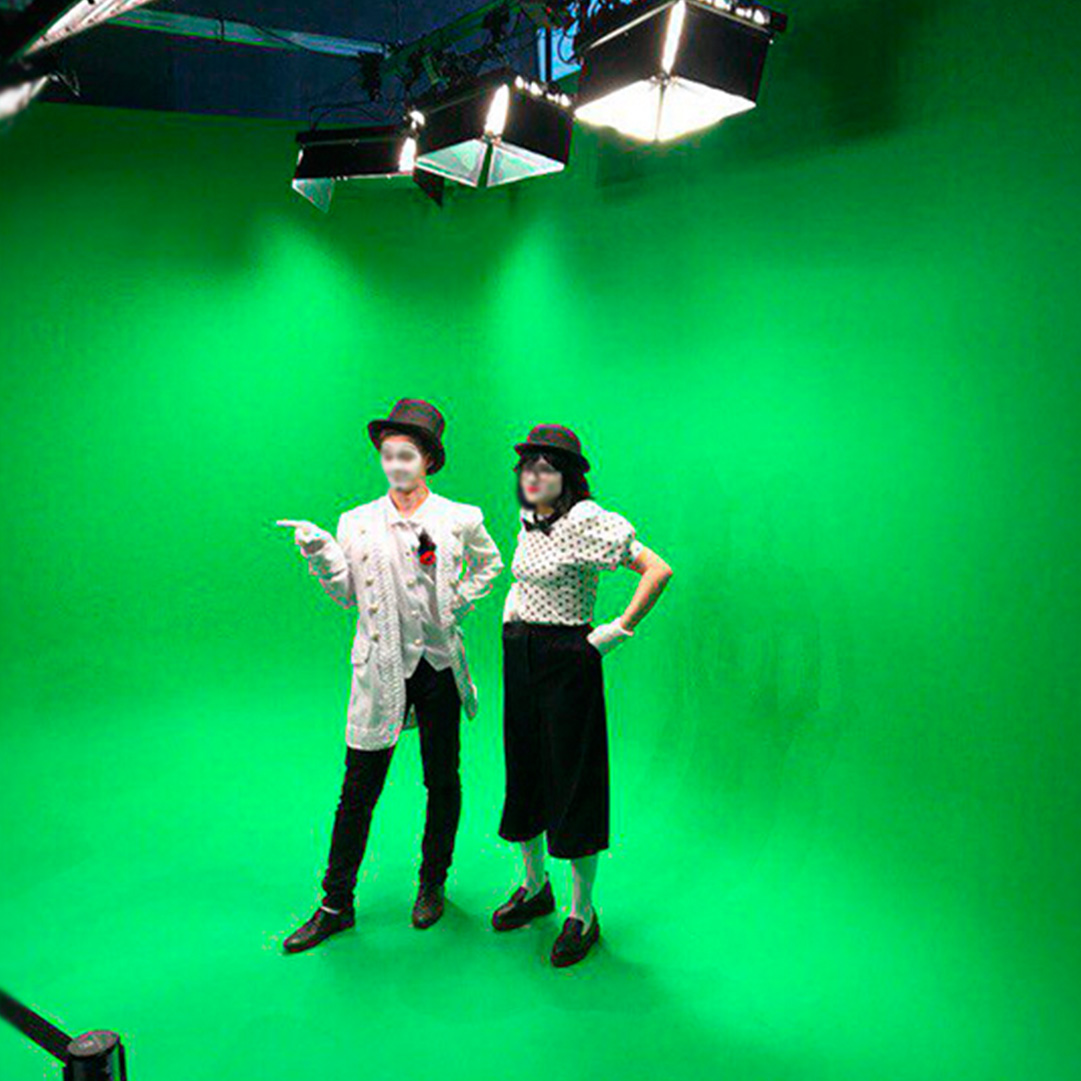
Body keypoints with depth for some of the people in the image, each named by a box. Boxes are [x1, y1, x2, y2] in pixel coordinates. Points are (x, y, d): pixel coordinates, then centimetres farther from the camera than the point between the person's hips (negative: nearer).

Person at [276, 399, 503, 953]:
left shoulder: (459, 519, 1)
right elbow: (346, 595, 3)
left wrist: (458, 601, 3)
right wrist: (319, 553, -12)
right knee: (358, 787, 2)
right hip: (381, 668, 0)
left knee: (442, 780, 12)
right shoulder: (356, 522, 3)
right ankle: (336, 905, 17)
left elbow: (490, 564, 18)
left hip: (438, 662, 1)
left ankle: (433, 885, 33)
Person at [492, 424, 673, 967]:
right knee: (523, 772, 15)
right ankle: (534, 887, 35)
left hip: (567, 662, -7)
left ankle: (582, 914, 16)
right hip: (519, 658, 8)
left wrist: (619, 631, -19)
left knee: (574, 780, 2)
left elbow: (658, 569, -20)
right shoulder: (529, 522, 8)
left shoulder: (587, 522, -14)